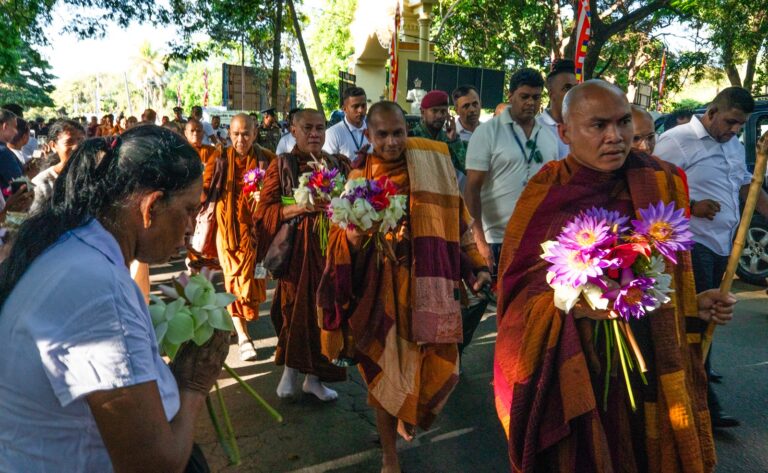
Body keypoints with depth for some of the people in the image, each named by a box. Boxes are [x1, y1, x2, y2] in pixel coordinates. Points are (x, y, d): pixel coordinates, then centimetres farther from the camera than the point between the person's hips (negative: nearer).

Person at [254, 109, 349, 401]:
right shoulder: (281, 166, 1)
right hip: (295, 250, -2)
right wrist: (300, 208, -21)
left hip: (330, 248, 3)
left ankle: (314, 376, 20)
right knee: (294, 307, 1)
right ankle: (290, 370, 23)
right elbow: (264, 211, -6)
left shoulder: (339, 165, 10)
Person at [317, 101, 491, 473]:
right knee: (389, 368, 6)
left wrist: (476, 265, 5)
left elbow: (456, 218, 7)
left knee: (439, 368, 6)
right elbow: (345, 239, 2)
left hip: (428, 286, 1)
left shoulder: (431, 164, 0)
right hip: (383, 290, -1)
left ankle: (406, 416, 41)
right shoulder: (359, 180, 1)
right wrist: (353, 239, -21)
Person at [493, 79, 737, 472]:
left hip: (648, 359, 3)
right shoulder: (546, 194, -11)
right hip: (571, 365, -3)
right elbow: (520, 287, -11)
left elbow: (669, 274, 13)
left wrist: (695, 305, -2)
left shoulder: (659, 183, 0)